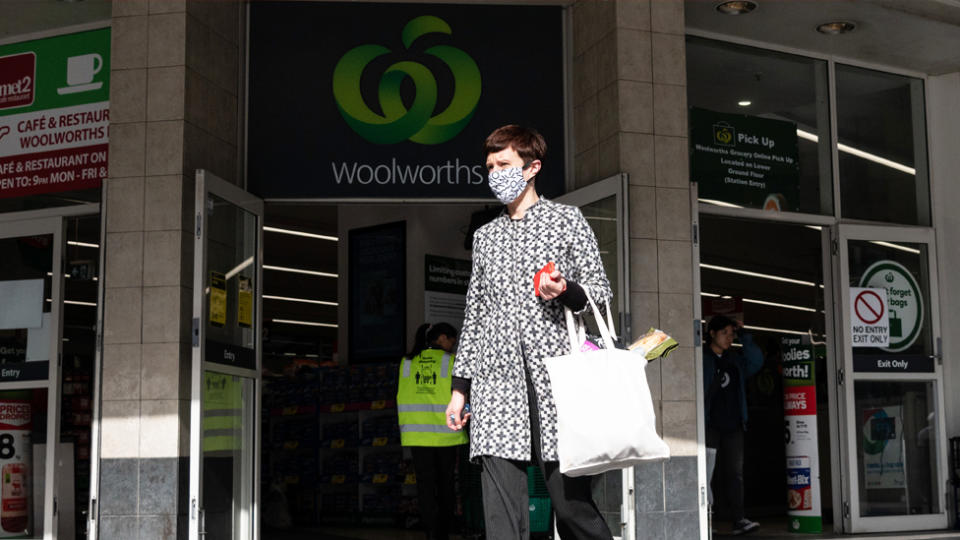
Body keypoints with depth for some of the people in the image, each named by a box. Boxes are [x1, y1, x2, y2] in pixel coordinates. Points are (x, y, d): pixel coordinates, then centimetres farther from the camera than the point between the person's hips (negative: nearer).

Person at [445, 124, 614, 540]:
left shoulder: (567, 219, 11)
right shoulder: (485, 236, 22)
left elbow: (601, 292, 7)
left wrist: (566, 292, -15)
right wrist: (459, 386, 16)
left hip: (553, 377, -3)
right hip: (496, 383, 3)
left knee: (570, 497, -4)